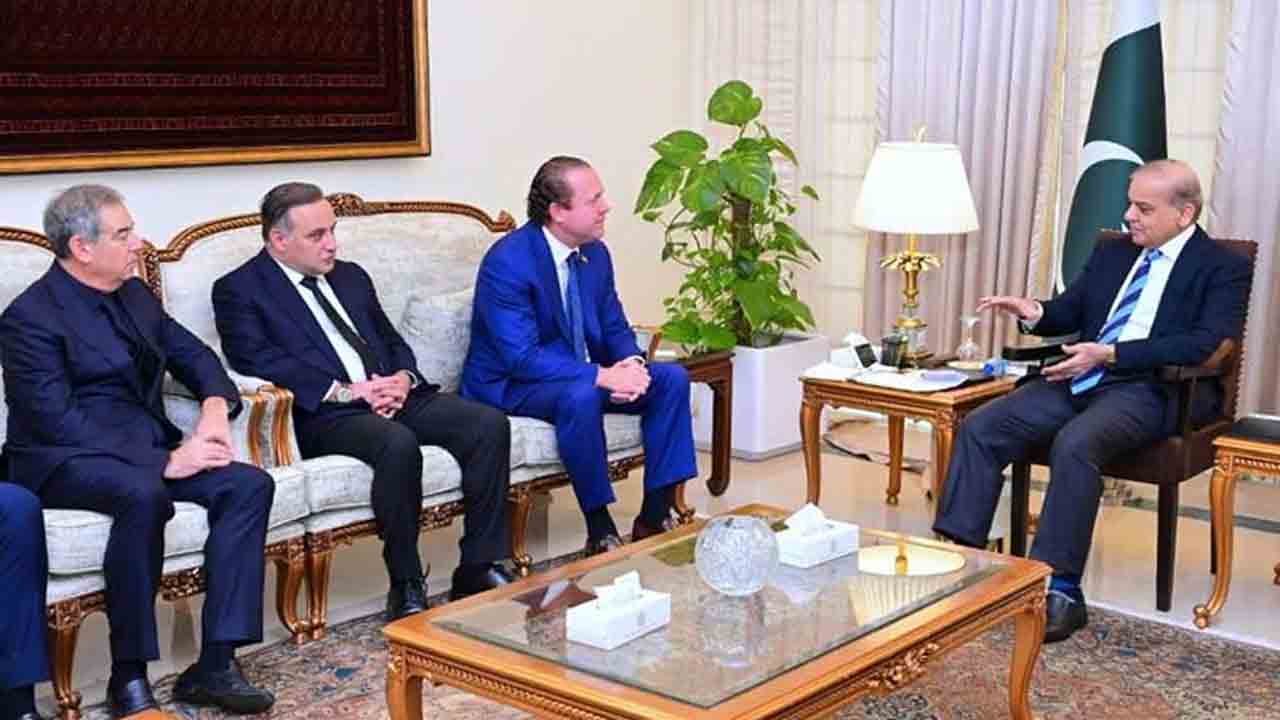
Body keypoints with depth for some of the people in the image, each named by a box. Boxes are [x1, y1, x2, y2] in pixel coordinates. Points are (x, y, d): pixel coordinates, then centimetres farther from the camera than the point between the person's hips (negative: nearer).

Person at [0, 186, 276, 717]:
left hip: (147, 448, 8)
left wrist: (215, 404, -6)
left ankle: (214, 666, -18)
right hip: (66, 461, -7)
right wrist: (166, 461, -25)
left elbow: (193, 354, 19)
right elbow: (58, 423, -21)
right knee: (144, 494, -39)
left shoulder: (133, 295, 12)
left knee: (249, 484, -16)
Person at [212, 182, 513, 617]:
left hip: (395, 397, 7)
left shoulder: (350, 276, 24)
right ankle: (406, 589, -22)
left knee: (490, 424, -17)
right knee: (399, 444, -37)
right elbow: (257, 360, -11)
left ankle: (480, 567, -11)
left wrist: (403, 378, -1)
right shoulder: (239, 290, 4)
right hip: (324, 416, -6)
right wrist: (344, 390, -16)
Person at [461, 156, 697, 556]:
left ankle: (655, 516, -6)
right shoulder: (507, 262, -22)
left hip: (582, 375, 8)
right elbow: (522, 357, -28)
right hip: (510, 384, -8)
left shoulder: (595, 254, 2)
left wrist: (631, 364, -15)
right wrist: (603, 376, -32)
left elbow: (616, 327, 9)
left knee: (671, 378, -8)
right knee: (581, 395, -37)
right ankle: (600, 531, -22)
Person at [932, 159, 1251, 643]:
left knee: (1075, 443, -36)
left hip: (1150, 390, -7)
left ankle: (1060, 589, -29)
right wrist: (1035, 313, -2)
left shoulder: (1223, 268, 0)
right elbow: (1071, 310, 24)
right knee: (981, 427, -13)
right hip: (1082, 380, 7)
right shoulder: (1112, 254, 20)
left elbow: (1206, 344, -14)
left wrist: (1110, 354, -21)